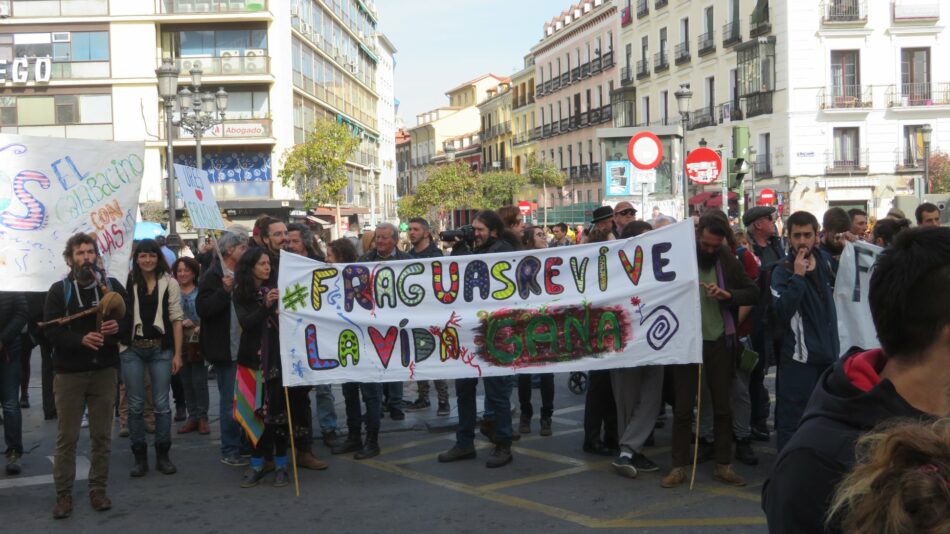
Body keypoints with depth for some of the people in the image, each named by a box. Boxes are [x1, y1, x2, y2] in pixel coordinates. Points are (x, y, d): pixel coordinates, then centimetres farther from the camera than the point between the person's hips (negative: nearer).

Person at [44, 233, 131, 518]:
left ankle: (98, 489, 19)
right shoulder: (59, 290, -2)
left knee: (102, 435, 7)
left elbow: (130, 319, 6)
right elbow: (50, 330, -10)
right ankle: (63, 494, 12)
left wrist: (119, 327, -16)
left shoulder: (112, 286, 4)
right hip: (69, 372, -2)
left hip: (104, 371, 2)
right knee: (66, 437, 3)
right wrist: (80, 339, -26)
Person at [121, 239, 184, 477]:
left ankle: (163, 455, 15)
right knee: (135, 405, 5)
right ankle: (139, 457, 15)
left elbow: (176, 319, 2)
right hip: (132, 349, 0)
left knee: (161, 404, 4)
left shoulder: (169, 283, 2)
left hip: (161, 349, 0)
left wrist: (177, 353, -2)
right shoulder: (127, 283, 2)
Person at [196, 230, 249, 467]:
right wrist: (225, 291, -27)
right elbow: (202, 309, -20)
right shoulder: (213, 277, -9)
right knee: (230, 402, -3)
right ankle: (230, 451, 6)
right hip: (226, 350, -8)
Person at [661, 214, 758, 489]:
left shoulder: (728, 260, 2)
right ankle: (679, 466, 13)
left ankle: (723, 465, 20)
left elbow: (753, 293, 3)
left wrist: (728, 294, -13)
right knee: (683, 407, 3)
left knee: (723, 406, 8)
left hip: (720, 342, 2)